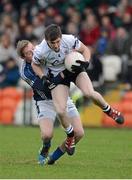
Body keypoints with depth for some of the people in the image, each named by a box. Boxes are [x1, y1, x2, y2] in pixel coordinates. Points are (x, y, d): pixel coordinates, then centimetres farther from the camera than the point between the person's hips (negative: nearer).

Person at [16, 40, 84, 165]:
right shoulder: (25, 71, -17)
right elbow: (43, 87, -27)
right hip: (45, 102, -4)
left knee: (79, 133, -9)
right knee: (47, 135, -26)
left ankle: (54, 157, 12)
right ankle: (45, 149, 12)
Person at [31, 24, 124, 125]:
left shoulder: (69, 40, -25)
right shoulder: (40, 51, -25)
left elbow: (85, 49, -5)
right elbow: (35, 65, -2)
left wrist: (86, 63, -23)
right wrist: (43, 78, -17)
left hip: (75, 68, 0)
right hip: (57, 76, 0)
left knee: (89, 93, -25)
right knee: (60, 111, -17)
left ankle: (109, 110, 5)